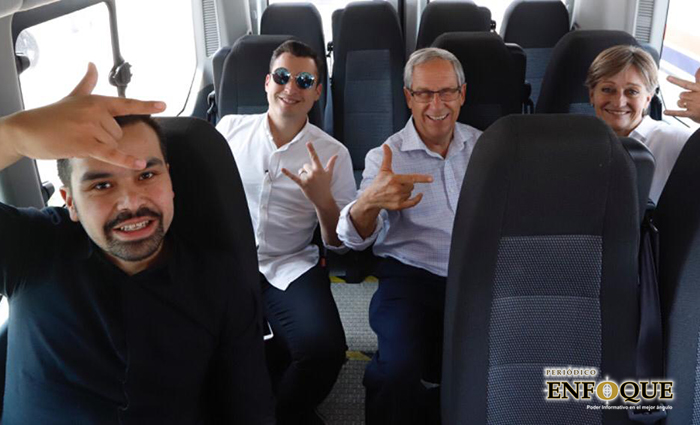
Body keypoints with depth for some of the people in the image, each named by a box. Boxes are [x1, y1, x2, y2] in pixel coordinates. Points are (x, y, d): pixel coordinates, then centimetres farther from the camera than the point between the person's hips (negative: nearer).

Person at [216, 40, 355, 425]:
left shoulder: (333, 154, 1)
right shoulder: (230, 128, 5)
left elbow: (340, 244, 2)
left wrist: (323, 199, -17)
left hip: (290, 266, 0)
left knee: (325, 348, -25)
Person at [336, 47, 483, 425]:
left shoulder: (483, 146, 11)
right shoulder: (385, 157, 0)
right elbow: (355, 238, -13)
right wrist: (370, 201, -36)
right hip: (410, 276, -3)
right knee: (399, 368, -30)